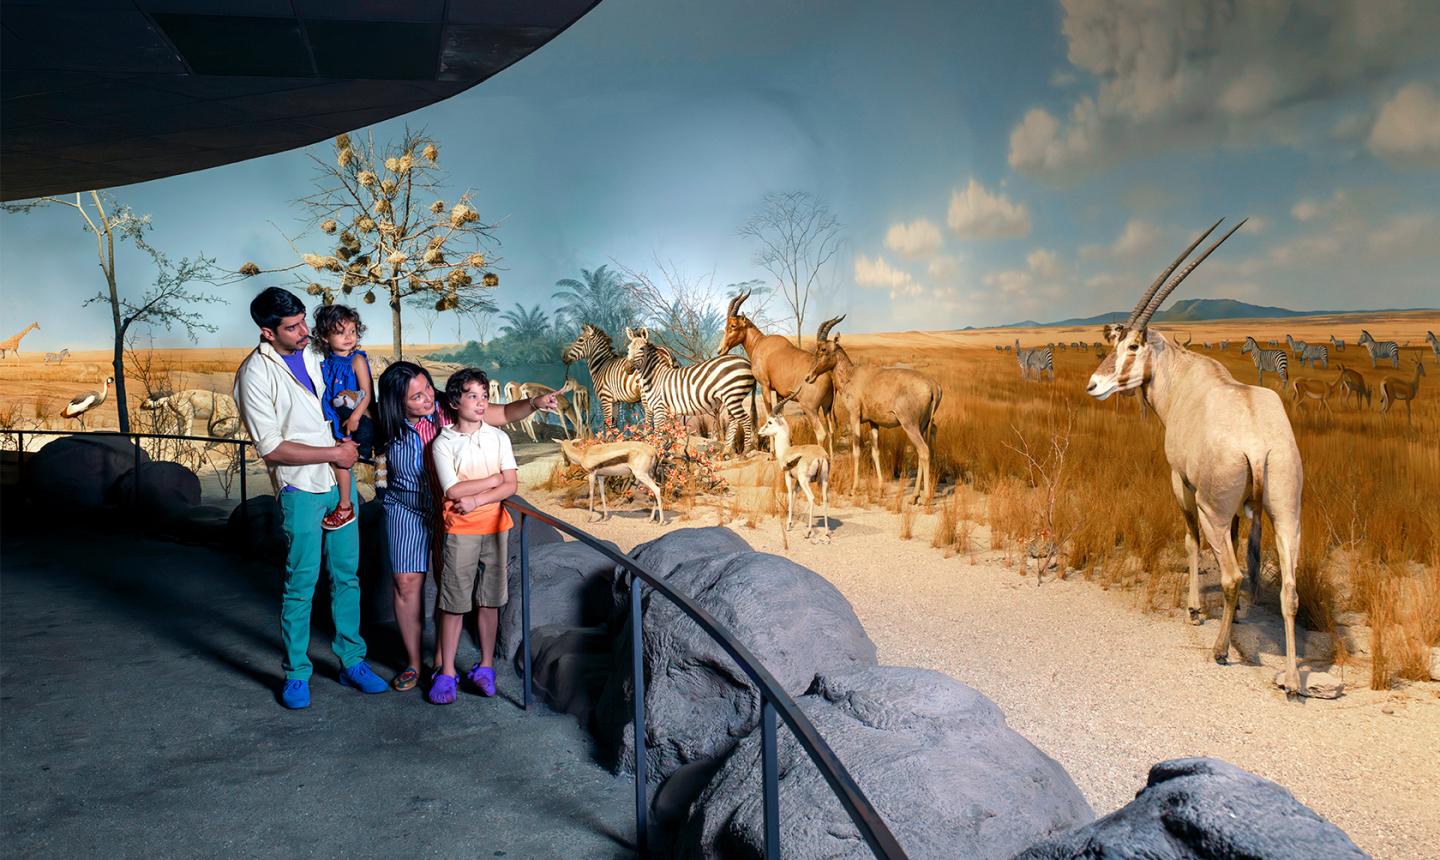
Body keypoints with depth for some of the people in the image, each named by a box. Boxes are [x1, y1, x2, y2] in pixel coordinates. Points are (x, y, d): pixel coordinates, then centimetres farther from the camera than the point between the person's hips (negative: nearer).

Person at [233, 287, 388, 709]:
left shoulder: (313, 351, 5)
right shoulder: (256, 373, -15)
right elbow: (272, 449, -17)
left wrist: (348, 439, 4)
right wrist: (333, 453, -15)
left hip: (339, 481, 6)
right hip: (301, 487, -6)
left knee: (347, 575, 11)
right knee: (302, 583, 0)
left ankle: (352, 661, 22)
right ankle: (296, 673, 15)